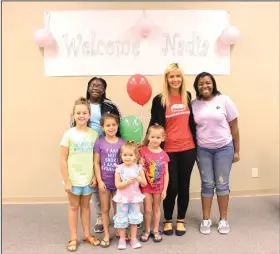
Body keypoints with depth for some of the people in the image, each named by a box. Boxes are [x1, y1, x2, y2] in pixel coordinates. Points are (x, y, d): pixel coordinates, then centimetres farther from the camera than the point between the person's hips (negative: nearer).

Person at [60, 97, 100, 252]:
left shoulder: (94, 134, -3)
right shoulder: (69, 134, -9)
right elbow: (63, 159, -8)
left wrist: (95, 176, -3)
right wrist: (66, 181, -10)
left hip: (88, 178, 2)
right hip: (74, 178, -2)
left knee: (85, 205, 17)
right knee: (74, 206, 13)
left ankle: (87, 235, 31)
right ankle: (73, 238, 25)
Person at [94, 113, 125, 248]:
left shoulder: (122, 143, -5)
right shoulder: (99, 143, -8)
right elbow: (96, 163, -5)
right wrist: (99, 181, -8)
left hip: (118, 182, 1)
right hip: (104, 182, -1)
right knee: (105, 209, 13)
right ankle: (106, 235, 27)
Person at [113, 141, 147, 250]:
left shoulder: (138, 168, -7)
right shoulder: (119, 169, -11)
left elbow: (144, 184, -4)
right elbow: (117, 185, -13)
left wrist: (139, 179, -24)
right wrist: (128, 181, -26)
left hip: (135, 197, 1)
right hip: (122, 198, -1)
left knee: (134, 218, 12)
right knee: (121, 218, 8)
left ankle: (133, 238, 27)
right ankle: (122, 239, 25)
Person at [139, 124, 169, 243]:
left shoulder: (164, 155, -6)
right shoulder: (143, 151, -12)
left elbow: (166, 173, -1)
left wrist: (164, 189, -3)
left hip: (158, 187, 2)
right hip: (146, 186, -2)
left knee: (156, 208, 16)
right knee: (147, 209, 6)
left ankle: (155, 231, 32)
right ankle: (147, 231, 26)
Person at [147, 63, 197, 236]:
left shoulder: (187, 96, 7)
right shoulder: (159, 100, -5)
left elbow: (191, 121, 14)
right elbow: (153, 124, -1)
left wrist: (196, 143, 14)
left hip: (188, 148, 3)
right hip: (168, 149, -3)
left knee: (184, 185, 11)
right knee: (171, 186, 3)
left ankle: (181, 220, 28)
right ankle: (168, 220, 26)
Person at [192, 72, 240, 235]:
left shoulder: (224, 100, -4)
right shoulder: (194, 104, 0)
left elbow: (234, 126, -1)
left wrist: (236, 150, -1)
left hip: (224, 148, -1)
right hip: (202, 149, 1)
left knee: (222, 184, 7)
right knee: (207, 184, 8)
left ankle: (224, 219, 22)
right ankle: (206, 219, 21)